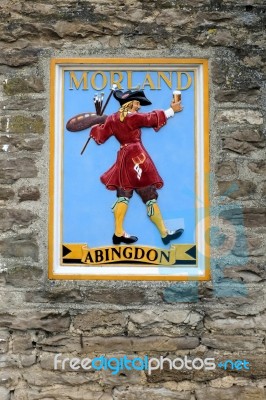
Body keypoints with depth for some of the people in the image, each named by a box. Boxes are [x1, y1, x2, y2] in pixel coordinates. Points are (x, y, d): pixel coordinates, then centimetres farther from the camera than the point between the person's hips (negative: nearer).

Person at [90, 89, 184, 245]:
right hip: (137, 158, -7)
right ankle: (164, 233, 2)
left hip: (123, 159, 7)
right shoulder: (134, 117, -8)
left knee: (123, 195, 8)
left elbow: (100, 136, 13)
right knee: (150, 196, -4)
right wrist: (172, 110, 11)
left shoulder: (112, 119, 9)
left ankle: (119, 233, 5)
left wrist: (95, 127, 35)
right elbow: (154, 118, -1)